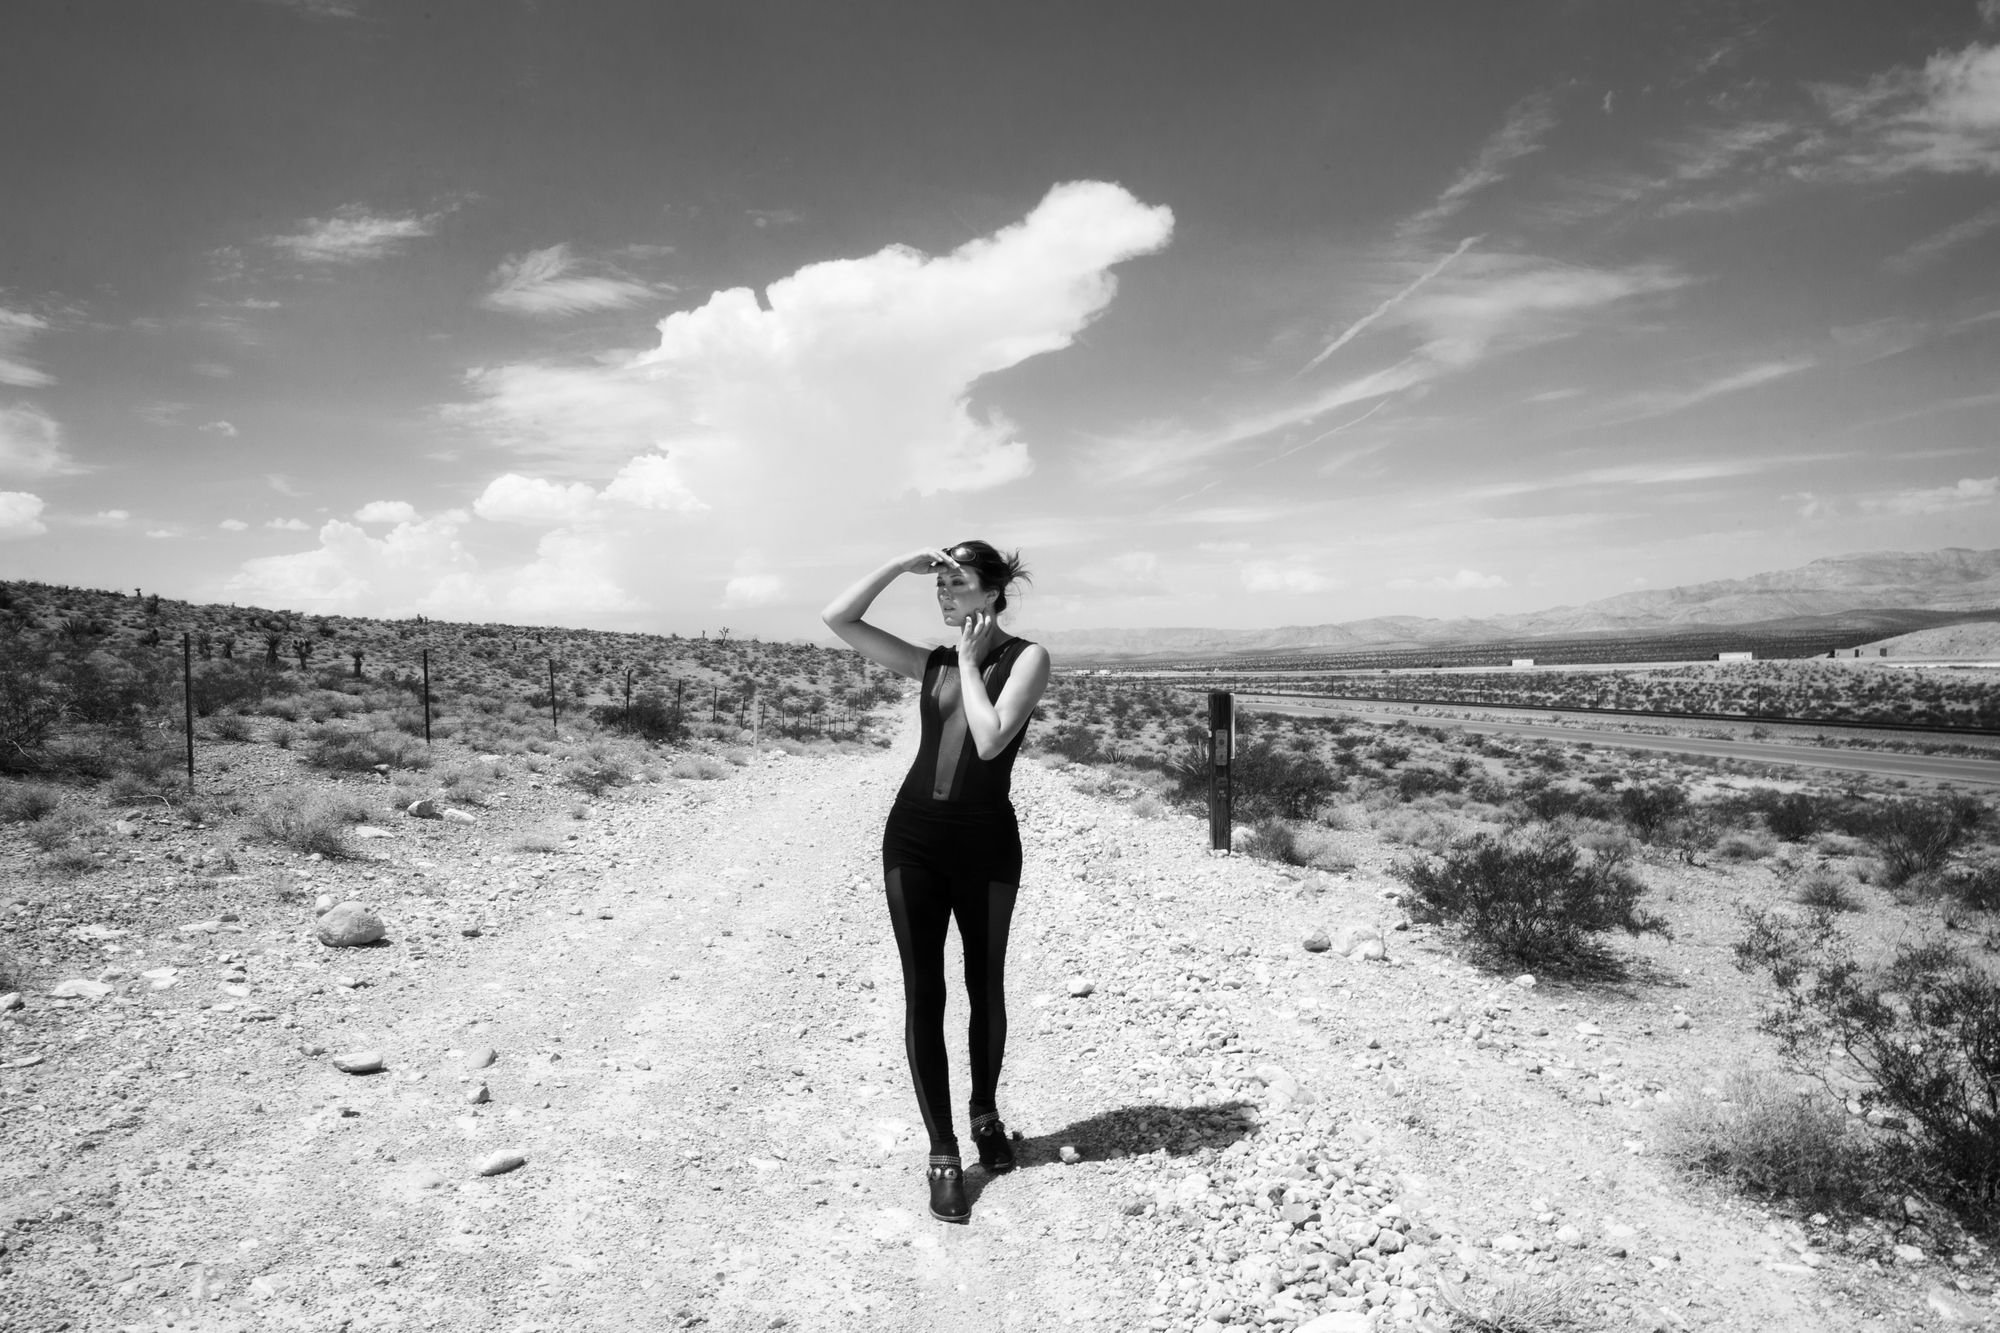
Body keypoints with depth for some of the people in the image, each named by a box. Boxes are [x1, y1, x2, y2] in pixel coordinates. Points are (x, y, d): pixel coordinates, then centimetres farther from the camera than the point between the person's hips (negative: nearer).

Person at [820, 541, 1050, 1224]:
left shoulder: (1027, 657, -3)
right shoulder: (930, 663, 9)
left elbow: (991, 739, -18)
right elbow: (837, 618, 2)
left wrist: (971, 661, -8)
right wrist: (901, 564, -3)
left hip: (986, 840, -3)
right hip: (913, 835, 3)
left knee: (985, 987, 13)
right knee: (923, 994, 3)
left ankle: (985, 1114, 37)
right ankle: (943, 1153, 13)